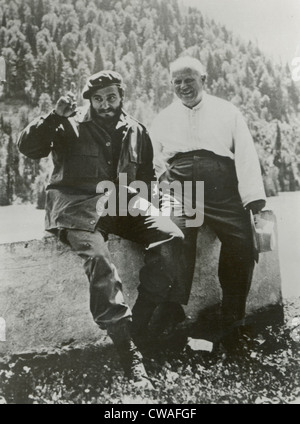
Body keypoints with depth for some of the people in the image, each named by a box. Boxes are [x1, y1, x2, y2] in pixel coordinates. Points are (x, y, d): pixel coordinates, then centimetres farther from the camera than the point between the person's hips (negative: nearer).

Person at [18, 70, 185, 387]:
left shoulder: (136, 131, 18)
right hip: (75, 205, -4)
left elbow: (146, 175, 24)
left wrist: (138, 197, 3)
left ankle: (138, 325, -16)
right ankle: (127, 350, -29)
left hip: (121, 204, 4)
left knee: (169, 235, -23)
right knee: (98, 258, -35)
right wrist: (55, 116, -16)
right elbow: (28, 147, -3)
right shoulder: (71, 126, 7)